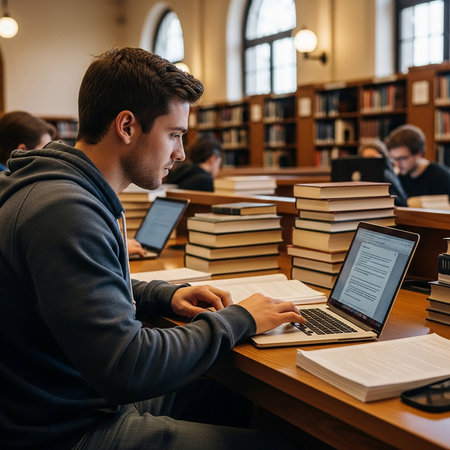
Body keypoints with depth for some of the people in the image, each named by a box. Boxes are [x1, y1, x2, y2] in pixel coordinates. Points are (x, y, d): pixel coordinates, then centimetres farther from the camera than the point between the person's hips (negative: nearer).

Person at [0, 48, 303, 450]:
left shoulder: (78, 193, 6)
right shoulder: (64, 212, -27)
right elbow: (126, 368, -31)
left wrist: (168, 296, 5)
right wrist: (237, 320, -18)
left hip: (99, 398, 10)